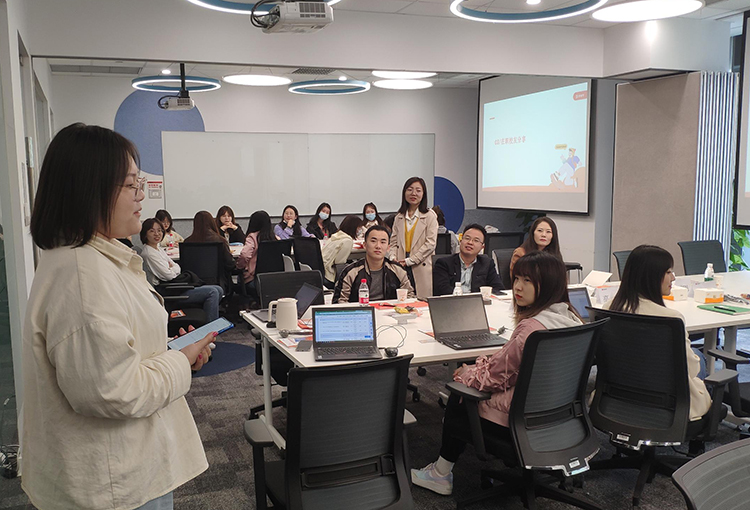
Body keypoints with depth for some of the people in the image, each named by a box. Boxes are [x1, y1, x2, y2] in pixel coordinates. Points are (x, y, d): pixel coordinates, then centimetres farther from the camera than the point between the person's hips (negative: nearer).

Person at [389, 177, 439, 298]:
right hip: (401, 269, 4)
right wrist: (393, 258, -4)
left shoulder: (430, 216, 0)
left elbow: (430, 244, -7)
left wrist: (409, 261, -10)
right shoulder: (399, 217, 15)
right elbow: (394, 241, 16)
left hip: (422, 268, -3)